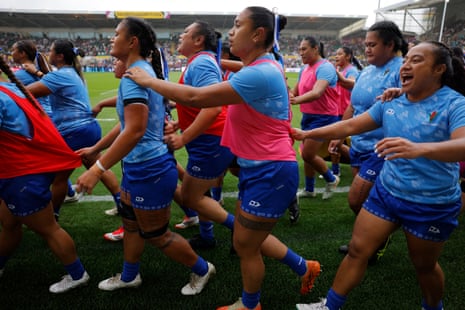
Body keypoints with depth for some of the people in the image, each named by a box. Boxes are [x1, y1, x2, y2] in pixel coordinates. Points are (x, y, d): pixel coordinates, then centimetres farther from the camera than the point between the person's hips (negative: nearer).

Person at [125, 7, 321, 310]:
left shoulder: (259, 73, -24)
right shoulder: (263, 68, 9)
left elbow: (196, 97, -24)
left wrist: (149, 80, -9)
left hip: (271, 172, -10)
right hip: (258, 168, 10)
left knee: (245, 245, 10)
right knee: (250, 238, 23)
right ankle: (304, 267, 41)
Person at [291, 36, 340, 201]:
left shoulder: (325, 67, -18)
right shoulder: (304, 69, 8)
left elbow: (317, 93, -34)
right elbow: (295, 91, 13)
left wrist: (296, 100, -50)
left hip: (323, 117, -8)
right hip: (308, 116, 8)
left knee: (308, 154, -9)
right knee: (307, 154, 13)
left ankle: (331, 179, 17)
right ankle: (309, 189, 28)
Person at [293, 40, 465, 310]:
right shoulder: (391, 103, 0)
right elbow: (350, 126, 5)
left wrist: (419, 148, -53)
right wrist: (308, 134, 3)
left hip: (432, 205, -4)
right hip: (386, 193, 5)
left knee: (424, 265, 17)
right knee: (358, 250, 6)